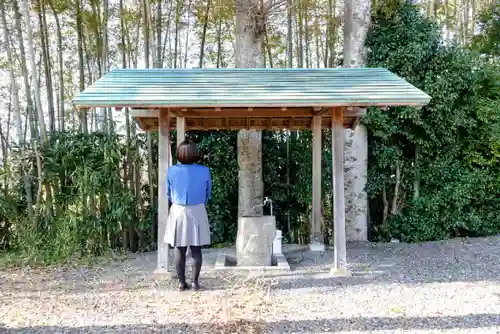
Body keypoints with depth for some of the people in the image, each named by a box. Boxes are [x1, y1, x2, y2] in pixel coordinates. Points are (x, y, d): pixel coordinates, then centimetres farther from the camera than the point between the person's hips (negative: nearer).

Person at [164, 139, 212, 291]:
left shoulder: (172, 171, -8)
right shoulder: (204, 171, -8)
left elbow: (169, 194, 6)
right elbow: (208, 194, 5)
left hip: (178, 212, 0)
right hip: (197, 212, 0)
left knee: (179, 249, 9)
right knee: (196, 250, 9)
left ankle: (182, 282, 13)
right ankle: (195, 281, 11)